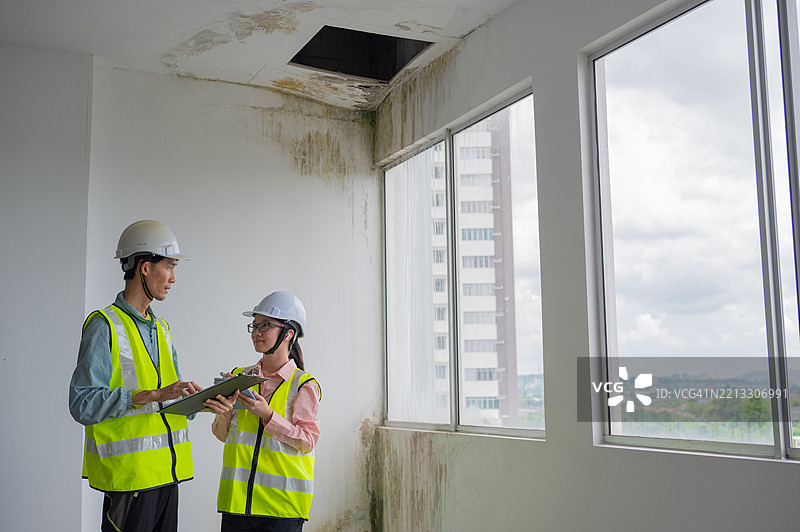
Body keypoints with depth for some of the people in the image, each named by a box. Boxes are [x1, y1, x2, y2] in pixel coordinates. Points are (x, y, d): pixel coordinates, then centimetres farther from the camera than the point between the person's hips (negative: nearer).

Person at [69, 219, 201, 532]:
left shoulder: (161, 329, 18)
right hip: (128, 475, -7)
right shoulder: (104, 326, -8)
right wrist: (153, 395, -22)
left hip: (167, 471, 8)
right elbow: (83, 404, -17)